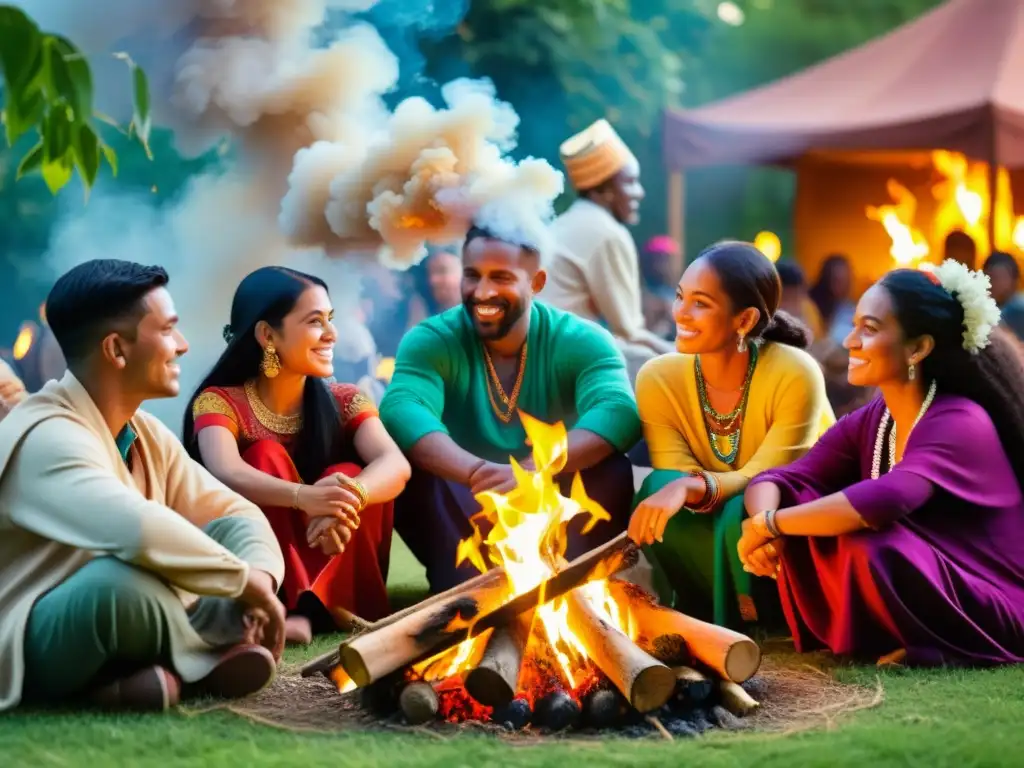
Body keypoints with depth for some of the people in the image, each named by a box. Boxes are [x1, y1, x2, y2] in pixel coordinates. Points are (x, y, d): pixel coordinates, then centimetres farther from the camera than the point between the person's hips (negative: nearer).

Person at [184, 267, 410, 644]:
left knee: (347, 475, -21)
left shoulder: (344, 402, 0)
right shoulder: (220, 402, -9)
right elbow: (225, 473, -31)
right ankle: (306, 605, -31)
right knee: (267, 456, -22)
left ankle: (311, 608, -34)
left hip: (331, 561, 2)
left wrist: (347, 499, -43)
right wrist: (303, 496, -51)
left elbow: (395, 465, -20)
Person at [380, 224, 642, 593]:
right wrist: (479, 473, -49)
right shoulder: (431, 341, -8)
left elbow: (619, 411, -29)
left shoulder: (581, 341, -8)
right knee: (411, 470, -28)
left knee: (610, 472, -28)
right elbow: (400, 410, -30)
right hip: (465, 513, 0)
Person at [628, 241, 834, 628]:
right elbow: (677, 481, -14)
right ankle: (705, 618, -9)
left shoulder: (795, 375, -24)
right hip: (715, 543, 3)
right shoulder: (658, 379, -13)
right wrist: (677, 490, -38)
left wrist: (693, 486, -45)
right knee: (660, 487, -25)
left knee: (742, 512, -34)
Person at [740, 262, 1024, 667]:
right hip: (913, 584, 7)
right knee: (796, 502, -9)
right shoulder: (868, 423, 1)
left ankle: (940, 646, -7)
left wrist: (770, 524, -28)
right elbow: (777, 480, -2)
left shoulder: (961, 423, -23)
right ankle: (879, 635, 0)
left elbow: (880, 504, -39)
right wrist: (763, 530, -26)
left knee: (865, 545, -32)